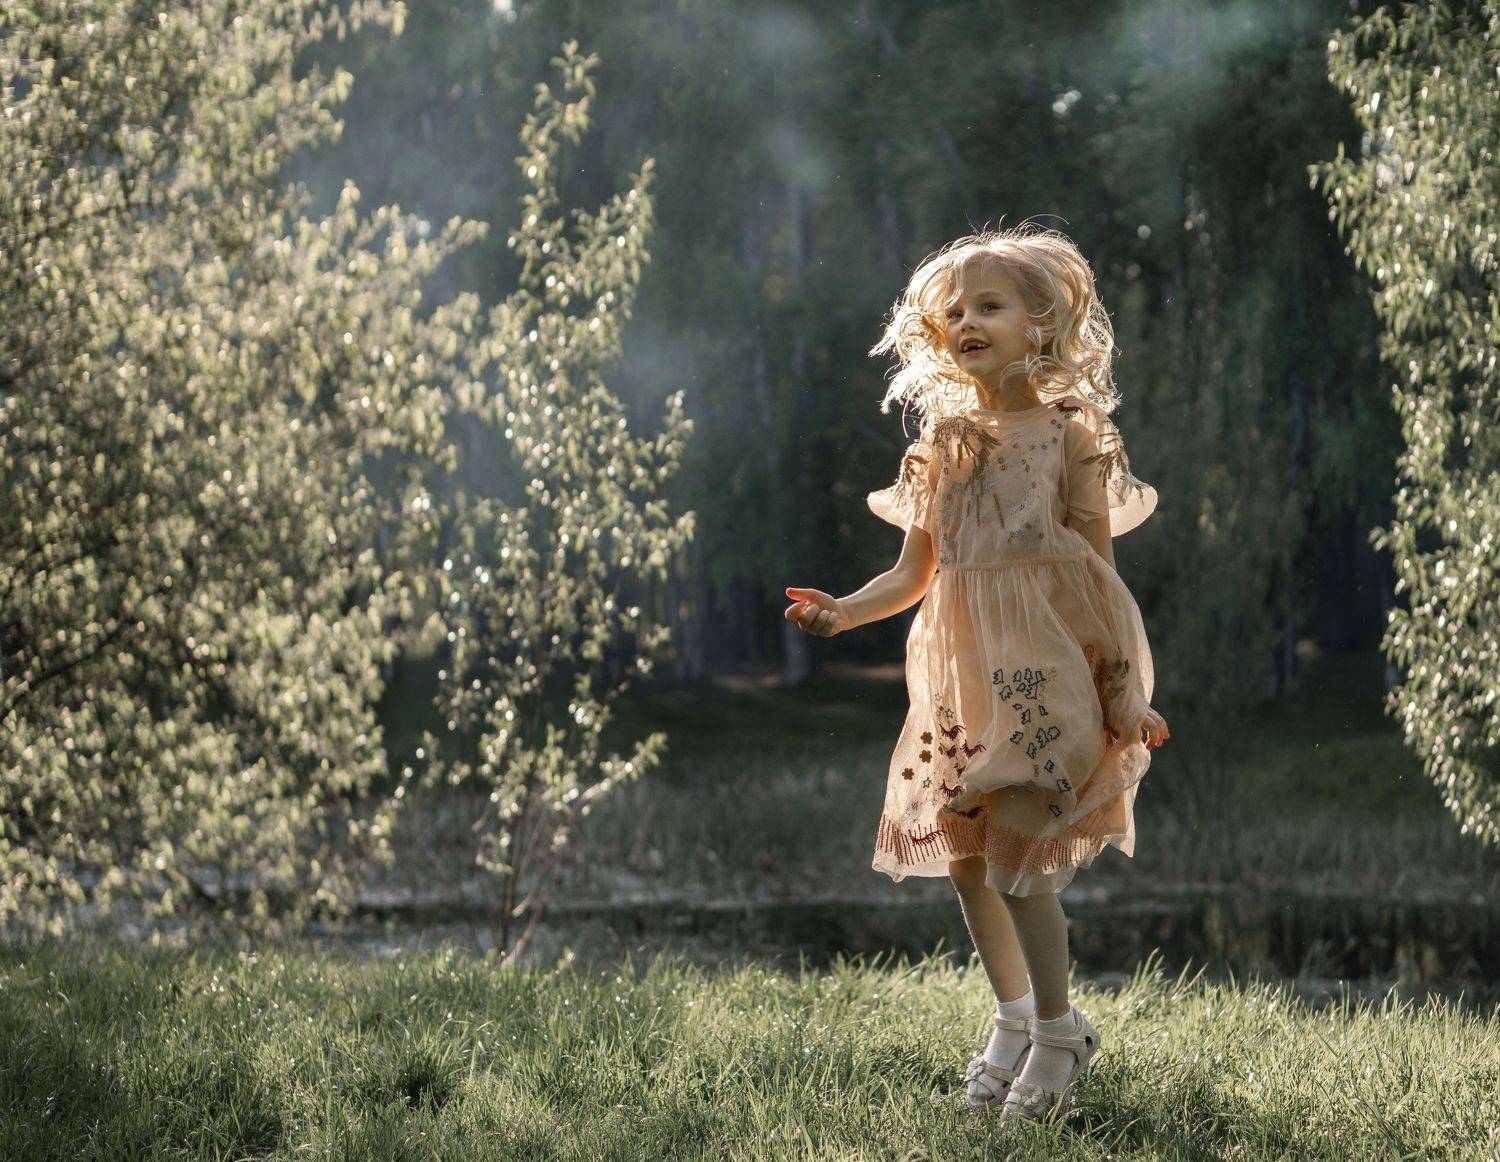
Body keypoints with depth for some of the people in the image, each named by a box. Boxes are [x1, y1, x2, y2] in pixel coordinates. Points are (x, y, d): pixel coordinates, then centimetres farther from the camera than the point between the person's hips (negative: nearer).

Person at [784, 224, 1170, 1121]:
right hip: (963, 674, 5)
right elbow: (915, 574, 11)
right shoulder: (945, 441, 10)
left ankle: (1060, 1029, 5)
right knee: (964, 858, 8)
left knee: (1013, 851, -13)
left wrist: (1123, 690, -6)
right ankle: (1014, 1017, 27)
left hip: (1048, 671, -5)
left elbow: (1101, 570, -2)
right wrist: (844, 612, -6)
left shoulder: (1071, 432, -1)